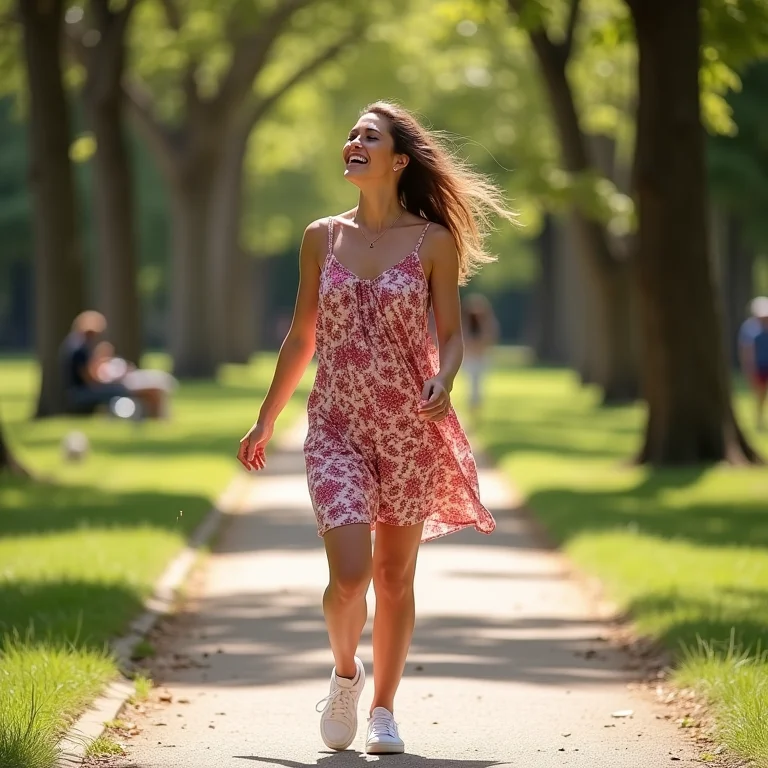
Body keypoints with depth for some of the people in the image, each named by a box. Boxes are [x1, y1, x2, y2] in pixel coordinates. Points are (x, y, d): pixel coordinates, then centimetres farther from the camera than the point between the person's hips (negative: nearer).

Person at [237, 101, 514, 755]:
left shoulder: (433, 241, -1)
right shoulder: (323, 238, 5)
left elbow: (452, 335, 1)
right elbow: (302, 338, 13)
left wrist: (443, 381, -21)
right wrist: (266, 421, 16)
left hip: (411, 431, 0)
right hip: (337, 429, 0)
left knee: (395, 576, 8)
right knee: (350, 572, -15)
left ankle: (383, 710, 24)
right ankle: (346, 672, 15)